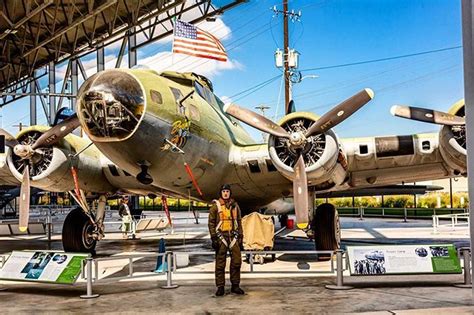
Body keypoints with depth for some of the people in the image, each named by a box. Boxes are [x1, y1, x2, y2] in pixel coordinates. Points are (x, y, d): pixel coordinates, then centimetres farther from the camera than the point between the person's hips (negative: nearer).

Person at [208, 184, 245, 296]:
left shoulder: (235, 206, 12)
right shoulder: (215, 206, 0)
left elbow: (239, 222, 16)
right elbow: (211, 223, -2)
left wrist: (240, 238, 11)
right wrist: (214, 238, -9)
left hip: (233, 236, 4)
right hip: (221, 236, -4)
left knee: (237, 261, 2)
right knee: (220, 263, 0)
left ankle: (235, 285, 13)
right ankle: (220, 287, 7)